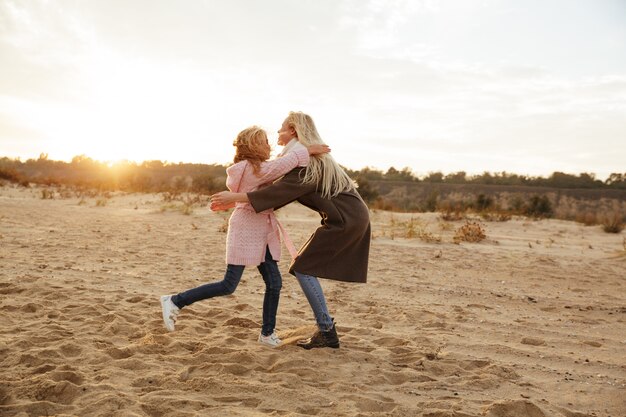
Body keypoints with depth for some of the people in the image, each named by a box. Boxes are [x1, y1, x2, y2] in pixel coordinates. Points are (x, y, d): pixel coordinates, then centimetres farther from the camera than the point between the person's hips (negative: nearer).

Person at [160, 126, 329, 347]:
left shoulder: (254, 169, 16)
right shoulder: (253, 169, -16)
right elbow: (283, 164, -24)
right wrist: (308, 150, -17)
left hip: (261, 235, 9)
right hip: (244, 233, -9)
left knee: (274, 283, 4)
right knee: (229, 285, -6)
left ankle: (267, 333, 17)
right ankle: (175, 301, 4)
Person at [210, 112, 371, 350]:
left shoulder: (307, 162, -16)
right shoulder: (311, 157, 15)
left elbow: (280, 191, -26)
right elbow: (286, 191, 16)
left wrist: (234, 197, -26)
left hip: (345, 220, -10)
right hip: (352, 218, 10)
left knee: (303, 268, -7)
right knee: (307, 268, 12)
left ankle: (327, 331, -3)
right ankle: (326, 330, 15)